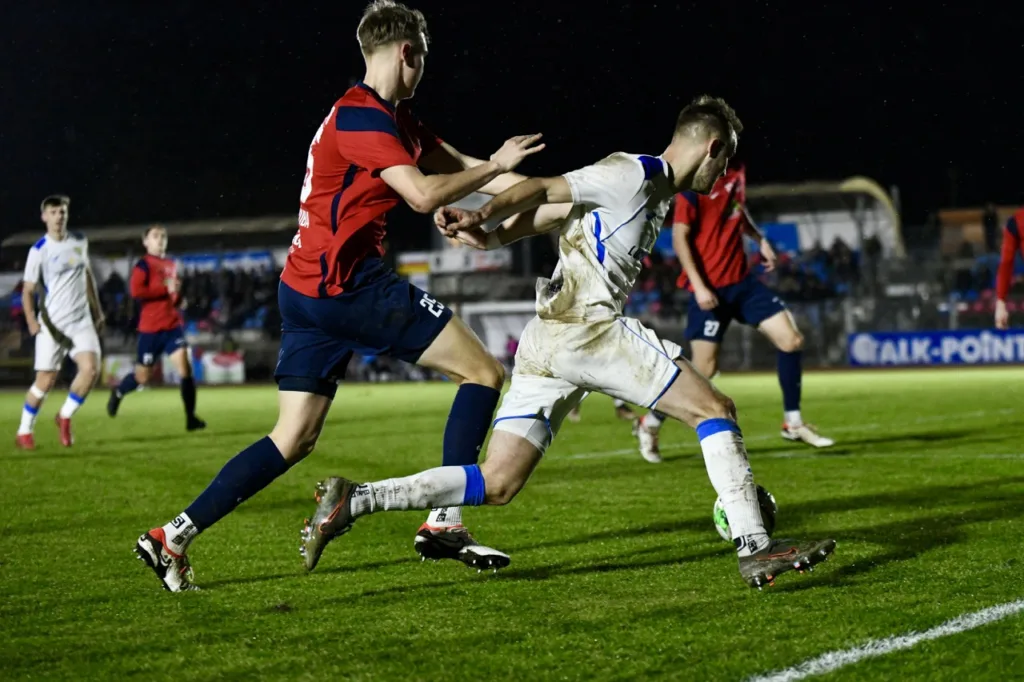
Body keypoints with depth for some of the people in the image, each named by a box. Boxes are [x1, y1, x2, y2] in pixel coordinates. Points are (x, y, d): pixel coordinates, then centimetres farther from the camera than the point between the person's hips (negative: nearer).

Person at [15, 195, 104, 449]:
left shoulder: (80, 242, 6)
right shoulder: (39, 251, -8)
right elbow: (28, 290, -6)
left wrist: (97, 310, 19)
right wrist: (31, 321, -20)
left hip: (82, 319, 4)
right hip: (52, 323, -4)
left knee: (90, 368, -14)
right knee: (45, 381, -3)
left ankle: (65, 417, 8)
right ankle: (24, 432, 15)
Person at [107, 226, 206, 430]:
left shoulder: (172, 265, 14)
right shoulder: (144, 265, -7)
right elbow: (135, 291, -22)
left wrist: (179, 299, 11)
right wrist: (165, 290, -22)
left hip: (173, 326, 5)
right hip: (150, 329, -5)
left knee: (185, 367, -13)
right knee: (143, 377, 6)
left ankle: (190, 417, -9)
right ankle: (118, 393, 38)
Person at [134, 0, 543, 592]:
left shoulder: (391, 119, 18)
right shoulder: (360, 116, -13)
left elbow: (457, 166, 20)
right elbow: (425, 194, -22)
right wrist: (495, 167, -10)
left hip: (309, 291, 10)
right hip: (346, 283, -10)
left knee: (295, 439, 10)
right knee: (485, 371, -4)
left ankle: (172, 538, 7)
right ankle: (445, 522, -5)